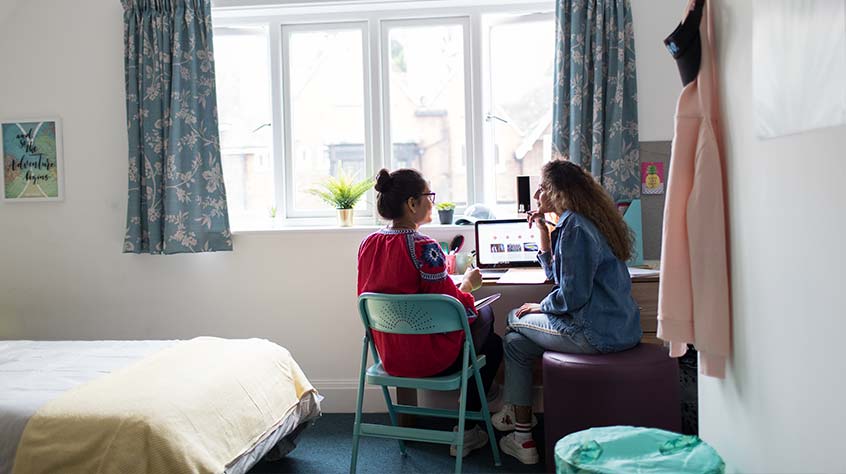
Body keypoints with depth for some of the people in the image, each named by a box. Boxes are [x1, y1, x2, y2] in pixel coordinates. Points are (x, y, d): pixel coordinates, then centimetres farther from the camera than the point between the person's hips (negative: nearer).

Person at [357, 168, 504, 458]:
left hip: (389, 354, 7)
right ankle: (466, 433, 27)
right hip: (429, 358, -7)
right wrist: (467, 284, 1)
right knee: (493, 343, 23)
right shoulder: (424, 248, -23)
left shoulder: (368, 244, -1)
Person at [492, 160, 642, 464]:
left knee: (515, 321, 9)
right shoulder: (585, 221, 15)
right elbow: (557, 275, 21)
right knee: (518, 342, 16)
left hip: (597, 333, -10)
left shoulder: (574, 227, -17)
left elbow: (572, 295, -21)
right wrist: (544, 233, 13)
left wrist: (540, 306, -3)